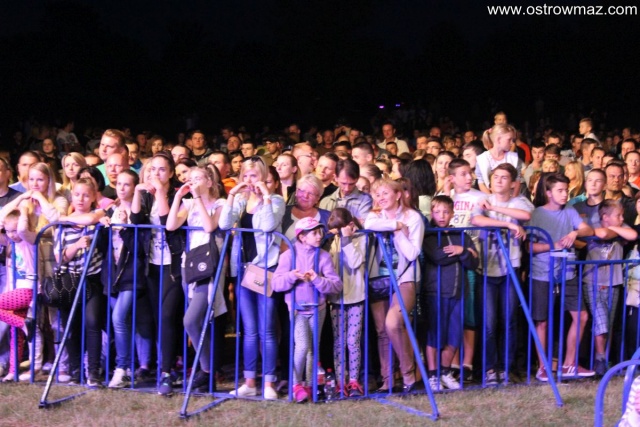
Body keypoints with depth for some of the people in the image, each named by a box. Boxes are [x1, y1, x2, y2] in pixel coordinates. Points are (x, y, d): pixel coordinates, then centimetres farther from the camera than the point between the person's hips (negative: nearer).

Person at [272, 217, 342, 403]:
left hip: (317, 308, 2)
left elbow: (337, 285, -7)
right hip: (297, 308, -2)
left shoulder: (324, 256, -1)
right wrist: (293, 276, -23)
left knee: (313, 349, 7)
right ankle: (296, 385, -2)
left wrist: (317, 279, -21)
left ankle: (309, 386, 19)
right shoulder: (289, 255, -3)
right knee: (302, 346, -16)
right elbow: (276, 284, -7)